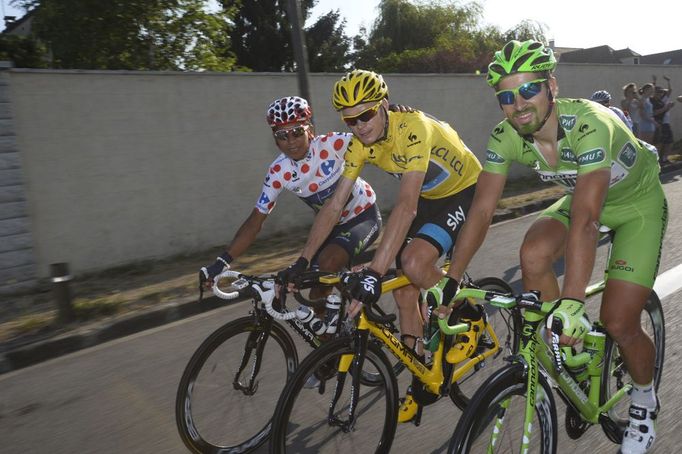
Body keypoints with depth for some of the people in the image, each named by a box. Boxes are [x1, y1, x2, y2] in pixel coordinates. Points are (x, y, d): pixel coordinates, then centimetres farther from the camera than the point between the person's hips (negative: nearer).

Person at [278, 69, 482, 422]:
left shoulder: (412, 128, -34)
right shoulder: (361, 145, -12)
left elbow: (406, 205, -44)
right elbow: (334, 205, -11)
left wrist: (375, 271, -51)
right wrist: (302, 262, -16)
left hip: (465, 192, -6)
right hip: (428, 197, 7)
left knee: (414, 263, -30)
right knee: (404, 291, -1)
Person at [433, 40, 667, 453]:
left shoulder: (590, 125, -36)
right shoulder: (506, 137, -20)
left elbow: (585, 219, -45)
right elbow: (481, 210, -20)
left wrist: (572, 304, -50)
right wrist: (450, 281, -23)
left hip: (638, 204, -4)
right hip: (582, 198, 5)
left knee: (619, 322, -12)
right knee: (534, 255, -26)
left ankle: (645, 401, 22)